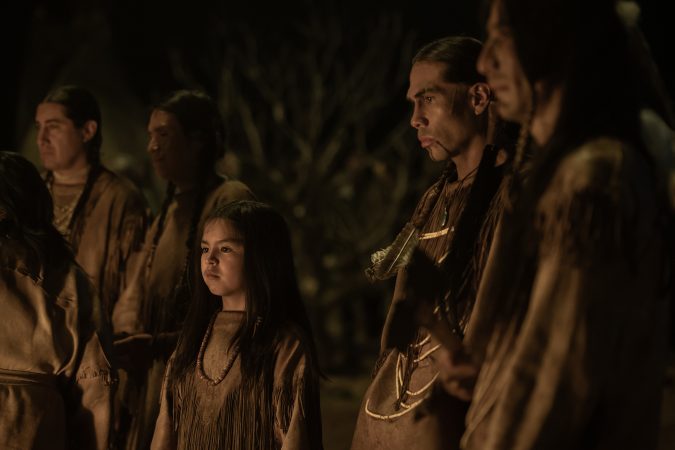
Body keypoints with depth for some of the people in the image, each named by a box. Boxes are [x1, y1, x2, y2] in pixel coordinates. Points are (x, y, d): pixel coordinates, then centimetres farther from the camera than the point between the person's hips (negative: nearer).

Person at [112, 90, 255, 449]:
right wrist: (129, 335, -8)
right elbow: (135, 294, 14)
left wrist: (158, 344, -21)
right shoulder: (168, 211, 17)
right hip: (155, 381, 7)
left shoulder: (229, 200, -10)